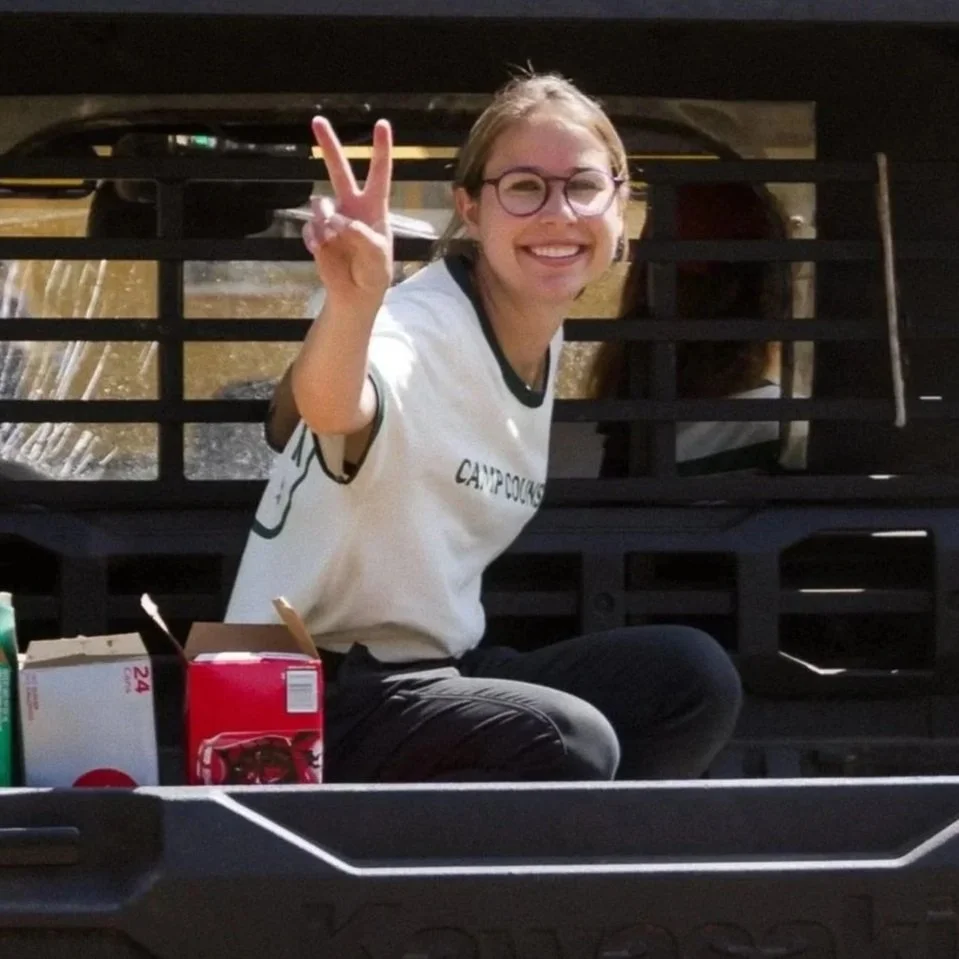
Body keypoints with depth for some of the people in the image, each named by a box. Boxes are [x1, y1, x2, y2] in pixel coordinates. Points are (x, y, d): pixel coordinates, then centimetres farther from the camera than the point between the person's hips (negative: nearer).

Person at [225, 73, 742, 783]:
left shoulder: (546, 343, 8)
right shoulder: (420, 334, -20)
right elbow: (333, 406, -46)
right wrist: (353, 302, -66)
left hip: (436, 672, 9)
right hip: (312, 699, -9)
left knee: (692, 675, -3)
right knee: (570, 744, -28)